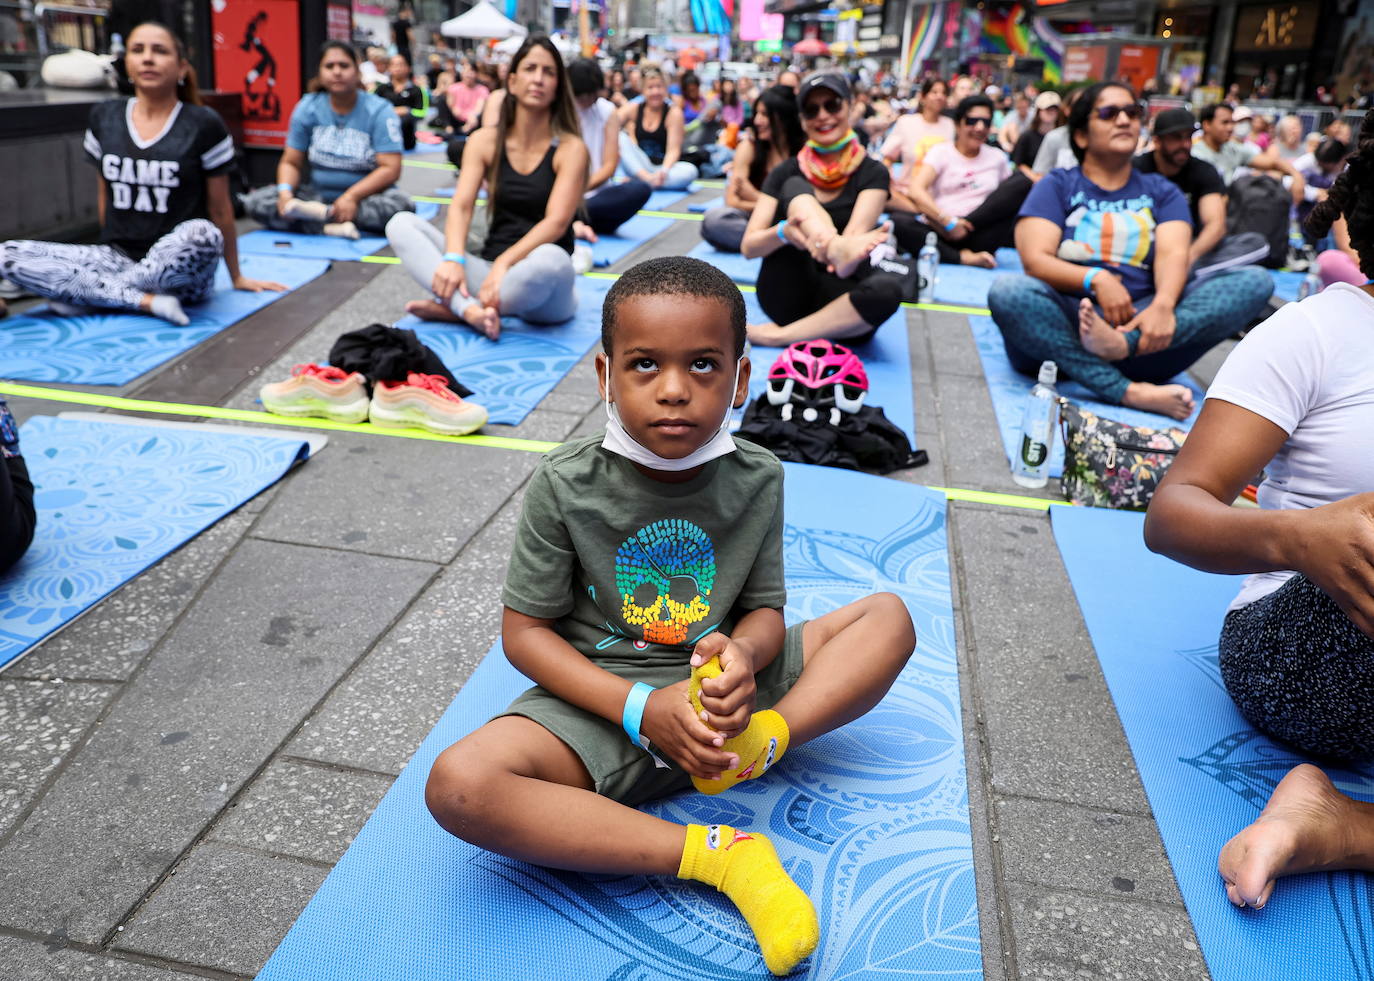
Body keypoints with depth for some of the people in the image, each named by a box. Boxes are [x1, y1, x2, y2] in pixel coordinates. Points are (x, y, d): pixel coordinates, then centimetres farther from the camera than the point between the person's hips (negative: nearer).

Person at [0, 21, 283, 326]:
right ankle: (148, 301, -23)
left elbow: (220, 209, 1)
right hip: (118, 257, 4)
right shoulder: (104, 118, 7)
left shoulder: (204, 125, -5)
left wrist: (237, 277, 6)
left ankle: (81, 293, -20)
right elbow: (104, 194, 17)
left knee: (203, 235, -39)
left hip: (178, 271, -4)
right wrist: (111, 253, 18)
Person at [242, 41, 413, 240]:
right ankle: (333, 227, -31)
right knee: (254, 202, -16)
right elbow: (291, 162, 4)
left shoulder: (379, 110, -7)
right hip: (319, 193, 3)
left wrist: (351, 197, -29)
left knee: (401, 204, -37)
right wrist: (285, 192, -19)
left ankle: (320, 214, -25)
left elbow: (390, 169, -16)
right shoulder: (307, 108, 2)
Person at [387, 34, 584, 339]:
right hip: (489, 269, 4)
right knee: (401, 224, -11)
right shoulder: (484, 141, 7)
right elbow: (460, 207, -4)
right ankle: (469, 308, -34)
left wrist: (504, 264, -28)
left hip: (539, 294, -3)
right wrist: (454, 258, -24)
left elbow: (556, 221, -15)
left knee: (551, 259, -39)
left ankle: (451, 307, -20)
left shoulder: (570, 148, -2)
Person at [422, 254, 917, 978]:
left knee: (889, 617, -4)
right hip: (604, 695, -2)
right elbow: (524, 631, -8)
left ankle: (764, 740, -24)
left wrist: (743, 653, -24)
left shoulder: (756, 480, -5)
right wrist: (640, 708, -21)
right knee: (457, 784, -31)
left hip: (715, 684, 3)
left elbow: (765, 609, 3)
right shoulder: (566, 486, -13)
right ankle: (716, 855, -27)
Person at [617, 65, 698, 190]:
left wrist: (664, 171, -32)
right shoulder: (633, 109, 2)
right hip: (639, 169, 2)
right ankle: (646, 178, -36)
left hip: (664, 166, -2)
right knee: (620, 137, -20)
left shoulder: (674, 112, -6)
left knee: (690, 171, -32)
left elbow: (673, 149, -14)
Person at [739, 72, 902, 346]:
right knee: (794, 188, -17)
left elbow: (856, 232, -17)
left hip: (837, 297, 0)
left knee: (888, 288, -35)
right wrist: (783, 232, -29)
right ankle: (841, 250, -48)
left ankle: (781, 335, -29)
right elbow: (748, 246, -6)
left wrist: (828, 245, -42)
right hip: (787, 295, 0)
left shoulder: (872, 172, 2)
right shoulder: (786, 172, 5)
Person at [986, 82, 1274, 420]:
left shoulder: (1161, 192, 20)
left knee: (1256, 281, -16)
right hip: (1066, 321, -2)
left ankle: (1124, 344, -40)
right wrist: (1096, 279, -22)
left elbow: (1173, 254, 0)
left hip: (1141, 323, 3)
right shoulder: (1056, 186, 13)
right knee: (1008, 290, -33)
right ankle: (1130, 393, -39)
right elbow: (1035, 260, -3)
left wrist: (1163, 305, -23)